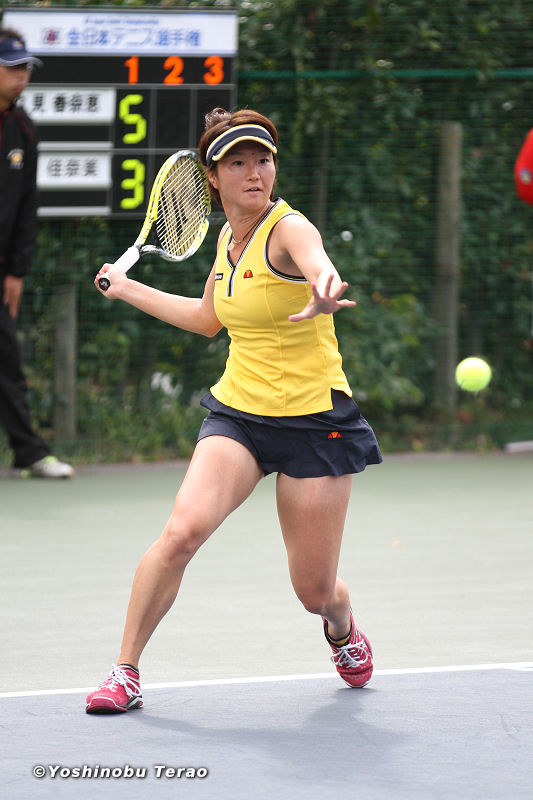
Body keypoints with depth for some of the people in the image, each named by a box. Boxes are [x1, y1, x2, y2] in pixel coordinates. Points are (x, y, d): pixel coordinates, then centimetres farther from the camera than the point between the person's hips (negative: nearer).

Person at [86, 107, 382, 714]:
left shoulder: (287, 228, -15)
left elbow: (321, 267, -42)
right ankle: (125, 670, -11)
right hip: (237, 409, 4)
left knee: (315, 590, 2)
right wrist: (129, 290, 30)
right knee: (184, 529, -22)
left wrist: (324, 293, -66)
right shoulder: (228, 237, 5)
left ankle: (343, 629, 41)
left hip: (313, 419, -4)